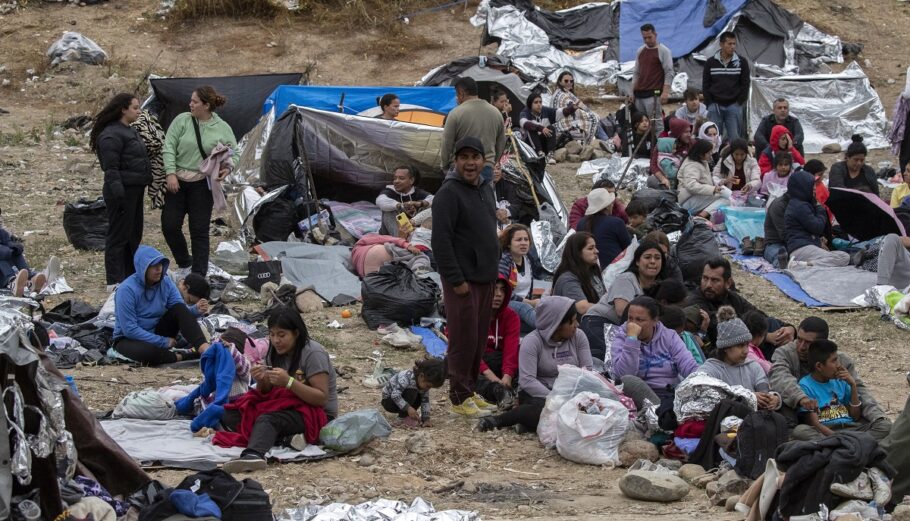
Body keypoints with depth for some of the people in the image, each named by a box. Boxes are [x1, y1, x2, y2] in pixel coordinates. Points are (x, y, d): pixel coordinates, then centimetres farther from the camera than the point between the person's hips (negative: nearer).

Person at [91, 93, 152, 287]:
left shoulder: (130, 132, 17)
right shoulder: (111, 135, -15)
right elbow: (111, 168, -20)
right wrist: (118, 193, -24)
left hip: (135, 190, 10)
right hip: (123, 192, -10)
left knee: (134, 235, 16)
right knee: (118, 235, -5)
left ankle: (130, 275, 25)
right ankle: (115, 280, -2)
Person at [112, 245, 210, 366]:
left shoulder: (165, 282, -3)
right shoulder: (126, 290, -21)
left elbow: (182, 312, -6)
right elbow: (129, 329, -23)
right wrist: (163, 342, -23)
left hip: (157, 332, 5)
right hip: (128, 339, -5)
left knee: (179, 309, -20)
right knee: (149, 352, -41)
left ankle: (204, 348, -37)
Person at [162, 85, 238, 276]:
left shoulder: (222, 128, 0)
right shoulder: (182, 120, -1)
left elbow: (235, 153, 8)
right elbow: (169, 147, -3)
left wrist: (228, 167, -13)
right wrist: (171, 173, -12)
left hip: (202, 184, -1)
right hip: (177, 181, 2)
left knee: (199, 230, 1)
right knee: (170, 225, 0)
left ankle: (199, 273, 8)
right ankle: (184, 261, 23)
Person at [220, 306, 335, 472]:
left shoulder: (313, 353, -13)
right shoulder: (276, 352, 7)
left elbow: (322, 398, -18)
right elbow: (266, 393, 12)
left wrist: (288, 381, -27)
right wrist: (261, 381, -12)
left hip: (318, 413, -8)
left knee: (267, 419, -36)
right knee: (229, 415, -12)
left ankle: (253, 454, -66)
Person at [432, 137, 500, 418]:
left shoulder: (486, 190, 13)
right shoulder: (449, 193, -15)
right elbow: (441, 241, -19)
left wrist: (494, 271, 18)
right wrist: (456, 280, -19)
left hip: (485, 279, 8)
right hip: (462, 280, -8)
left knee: (479, 340, 13)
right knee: (464, 339, -5)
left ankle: (470, 389, 23)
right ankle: (460, 397, 4)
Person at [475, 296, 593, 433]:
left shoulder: (578, 337, 4)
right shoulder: (532, 341, -11)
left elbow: (588, 369, 2)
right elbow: (527, 380, -19)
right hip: (537, 393, -5)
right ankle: (498, 420, -22)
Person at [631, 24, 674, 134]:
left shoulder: (663, 51, -2)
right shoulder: (640, 51, 17)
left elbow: (669, 73, -6)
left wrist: (665, 92, -15)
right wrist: (632, 92, 15)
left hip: (654, 94, -6)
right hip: (639, 94, 6)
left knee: (656, 123, -11)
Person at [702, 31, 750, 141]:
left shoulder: (742, 62, 2)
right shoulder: (711, 62, 3)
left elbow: (745, 84, 3)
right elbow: (705, 84, 6)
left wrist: (739, 103, -3)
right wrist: (709, 103, -2)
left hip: (734, 106, 0)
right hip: (715, 106, 0)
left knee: (734, 139, -1)